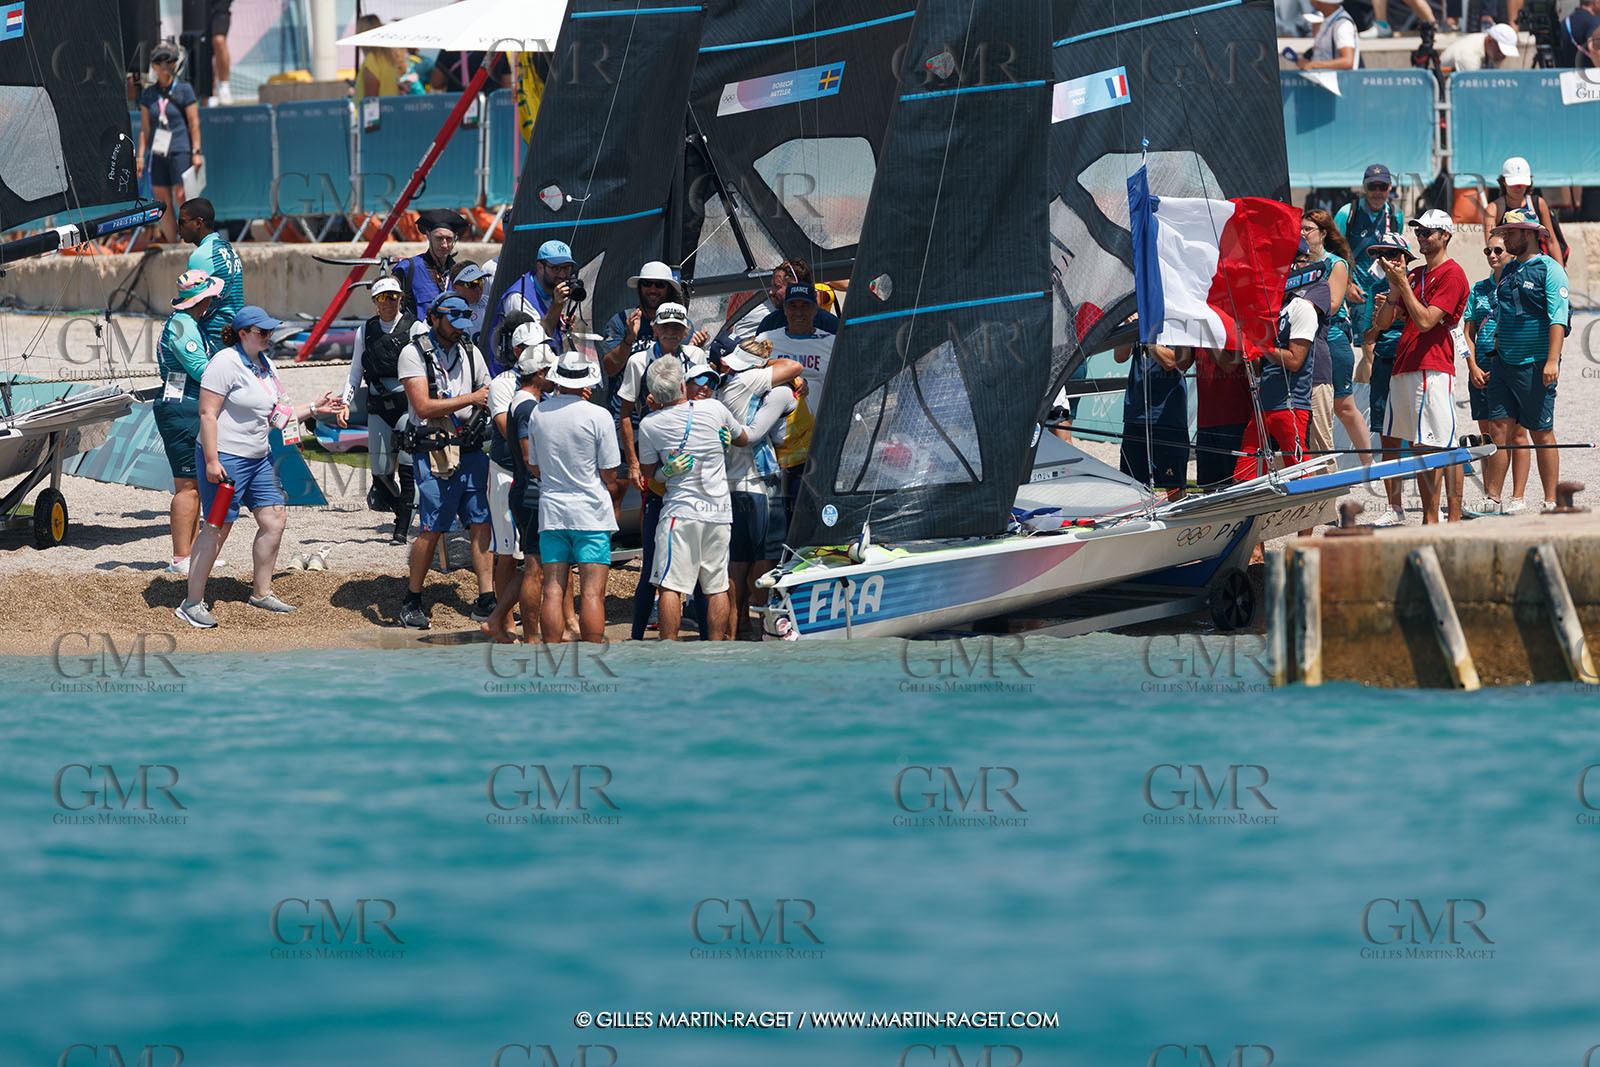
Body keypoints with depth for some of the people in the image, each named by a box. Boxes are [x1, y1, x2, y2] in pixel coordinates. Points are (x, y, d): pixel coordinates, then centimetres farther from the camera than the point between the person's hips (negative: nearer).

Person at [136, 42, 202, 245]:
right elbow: (145, 128, 12)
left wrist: (196, 152, -7)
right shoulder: (148, 95, 11)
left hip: (180, 151, -4)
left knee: (181, 197, -11)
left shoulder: (184, 90, 1)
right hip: (157, 153, 4)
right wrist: (140, 156, 6)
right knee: (163, 201, 2)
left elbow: (194, 123, -1)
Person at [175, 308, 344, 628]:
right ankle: (192, 604, -2)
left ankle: (262, 593, 23)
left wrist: (313, 409, 12)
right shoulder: (226, 363, -14)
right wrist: (211, 461, -23)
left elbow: (274, 414, 21)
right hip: (225, 458, -9)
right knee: (217, 528, -7)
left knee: (274, 520, 9)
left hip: (259, 458, 9)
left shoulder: (264, 364, 13)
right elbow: (208, 414, -18)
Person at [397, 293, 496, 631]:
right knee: (432, 529, -6)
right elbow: (424, 406, -12)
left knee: (482, 524, -2)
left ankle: (486, 602, 0)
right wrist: (471, 398, -15)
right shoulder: (413, 354, -3)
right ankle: (413, 601, 8)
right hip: (434, 452, -5)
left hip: (471, 449, 5)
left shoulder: (469, 352, 14)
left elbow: (488, 395, 20)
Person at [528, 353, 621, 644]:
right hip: (591, 511, -4)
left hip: (551, 509, 4)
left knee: (553, 591, 4)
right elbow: (609, 473, -6)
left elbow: (535, 469, 12)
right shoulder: (598, 416, -11)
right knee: (593, 592, -4)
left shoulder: (538, 413, 3)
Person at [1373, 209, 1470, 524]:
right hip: (1403, 369, 9)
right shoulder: (1416, 274, 21)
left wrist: (1403, 284, -11)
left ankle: (1455, 519, -12)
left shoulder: (1452, 274, -5)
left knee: (1439, 449, -12)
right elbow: (1383, 321, 17)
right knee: (1420, 450, 8)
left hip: (1433, 370, -9)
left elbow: (1425, 321, -15)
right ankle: (1429, 519, 9)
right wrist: (1394, 288, 2)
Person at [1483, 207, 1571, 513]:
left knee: (1542, 434, -2)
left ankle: (1551, 503, 4)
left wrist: (1552, 361, -23)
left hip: (1535, 367, -7)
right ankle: (1492, 499, 0)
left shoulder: (1549, 270, -6)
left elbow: (1558, 318, -14)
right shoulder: (1508, 271, 16)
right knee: (1500, 428, 0)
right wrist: (1495, 359, 20)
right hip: (1504, 364, 7)